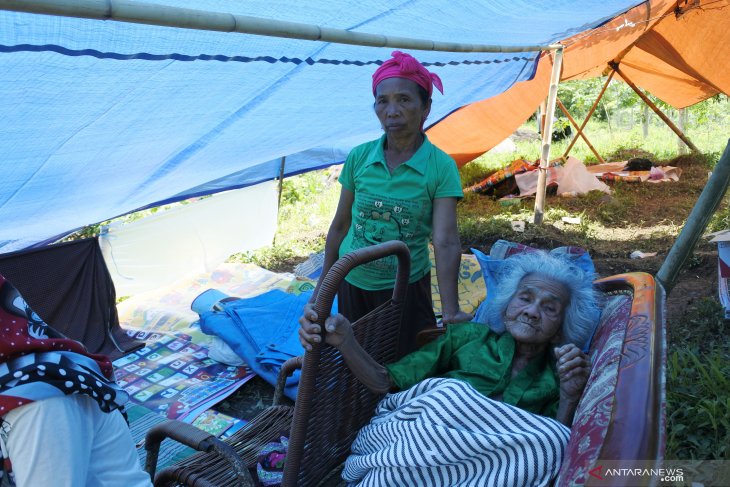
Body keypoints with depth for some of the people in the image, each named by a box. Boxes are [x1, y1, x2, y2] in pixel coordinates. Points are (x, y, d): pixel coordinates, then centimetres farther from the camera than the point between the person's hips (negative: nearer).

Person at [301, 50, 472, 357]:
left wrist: (451, 312, -33)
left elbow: (445, 242, -23)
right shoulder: (359, 157, -7)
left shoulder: (441, 167, -15)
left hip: (407, 286, -2)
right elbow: (340, 226, 1)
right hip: (352, 284, 3)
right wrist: (321, 289, 5)